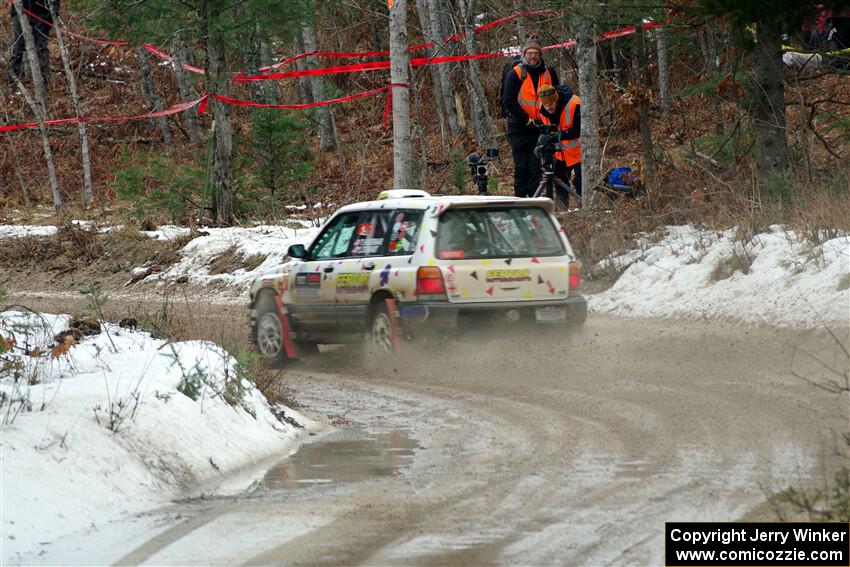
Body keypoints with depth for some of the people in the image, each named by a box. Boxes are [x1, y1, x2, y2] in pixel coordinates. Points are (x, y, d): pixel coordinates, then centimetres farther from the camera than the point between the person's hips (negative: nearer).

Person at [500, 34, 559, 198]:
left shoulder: (549, 73, 6)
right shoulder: (515, 73, -4)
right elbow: (508, 102, -7)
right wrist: (527, 120, -12)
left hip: (540, 127, 2)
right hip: (519, 127, -2)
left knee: (536, 166, -4)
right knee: (521, 167, -1)